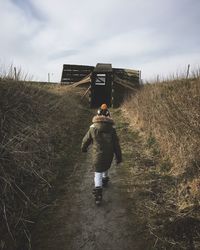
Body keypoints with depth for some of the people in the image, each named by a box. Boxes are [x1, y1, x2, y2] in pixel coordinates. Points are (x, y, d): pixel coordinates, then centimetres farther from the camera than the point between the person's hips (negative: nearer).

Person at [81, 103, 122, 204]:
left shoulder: (93, 128, -11)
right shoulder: (112, 129, -9)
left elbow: (86, 140, 2)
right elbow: (116, 145, -5)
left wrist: (83, 148, 23)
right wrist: (118, 157, 5)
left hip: (97, 155, -2)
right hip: (109, 155, 2)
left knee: (98, 173, 7)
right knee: (105, 167, 29)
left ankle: (98, 191, -2)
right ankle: (105, 179, 52)